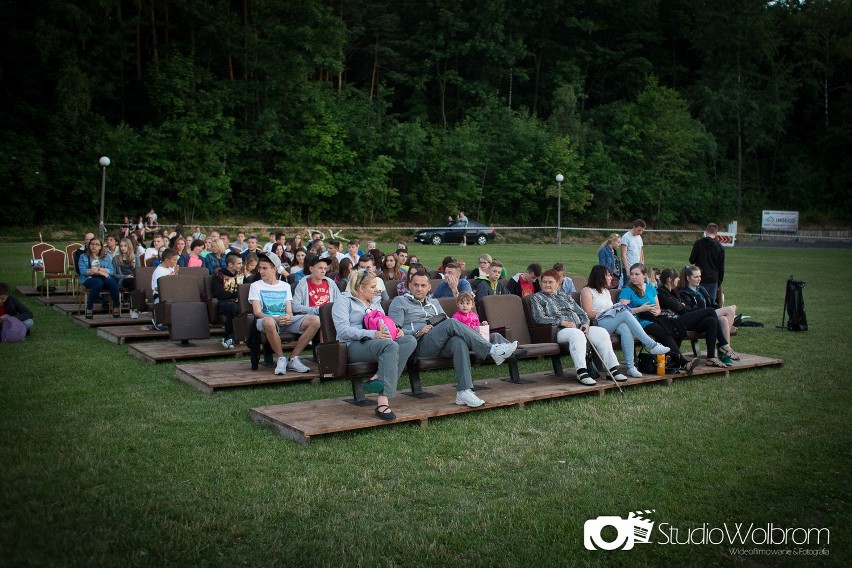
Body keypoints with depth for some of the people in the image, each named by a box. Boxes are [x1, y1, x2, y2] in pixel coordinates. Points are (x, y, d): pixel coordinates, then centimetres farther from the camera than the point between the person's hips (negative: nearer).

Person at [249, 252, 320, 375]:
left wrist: (288, 317, -14)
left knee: (315, 320, -22)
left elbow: (289, 311, 12)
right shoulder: (256, 286, 12)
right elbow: (257, 312, -1)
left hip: (286, 321, 4)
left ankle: (293, 358, -16)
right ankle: (281, 358, -22)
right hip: (267, 319, -3)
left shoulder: (285, 286, 21)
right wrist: (276, 318, -18)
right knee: (269, 322, -43)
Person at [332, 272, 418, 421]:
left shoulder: (375, 302, 28)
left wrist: (396, 331, 2)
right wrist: (373, 334, -21)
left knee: (411, 340, -20)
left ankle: (378, 378, -35)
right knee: (391, 345, -36)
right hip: (354, 345, -7)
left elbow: (386, 324, 27)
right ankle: (383, 401, -45)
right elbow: (343, 331, -11)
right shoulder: (344, 301, 3)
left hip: (376, 341, 7)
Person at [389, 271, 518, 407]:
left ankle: (464, 392, -42)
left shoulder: (434, 303, 32)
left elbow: (449, 327, 29)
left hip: (440, 345, 5)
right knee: (451, 323, -28)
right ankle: (493, 351, -27)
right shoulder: (400, 302, 13)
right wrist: (417, 333, -13)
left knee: (459, 342, -32)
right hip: (418, 345, -5)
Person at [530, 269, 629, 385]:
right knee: (577, 334, -38)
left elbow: (580, 312, 24)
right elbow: (539, 317, -6)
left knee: (602, 333, -18)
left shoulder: (564, 295, 27)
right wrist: (563, 322, -14)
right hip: (559, 331, -6)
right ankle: (582, 373, -46)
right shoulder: (536, 297, 10)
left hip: (579, 327, 6)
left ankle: (612, 368, -18)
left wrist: (586, 323, 1)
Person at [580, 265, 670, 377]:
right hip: (598, 324, -6)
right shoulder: (587, 291, 7)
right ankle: (652, 345, -31)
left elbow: (612, 310, 21)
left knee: (625, 328, -31)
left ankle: (630, 366, -41)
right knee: (625, 313, -29)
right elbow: (588, 313, -6)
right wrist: (606, 312, -9)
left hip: (613, 324, 6)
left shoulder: (606, 291, 31)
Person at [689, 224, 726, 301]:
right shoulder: (720, 247, 2)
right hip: (713, 280, 1)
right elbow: (721, 268, 6)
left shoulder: (698, 243, -4)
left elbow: (691, 260, -3)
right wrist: (719, 283, 15)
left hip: (700, 279, -1)